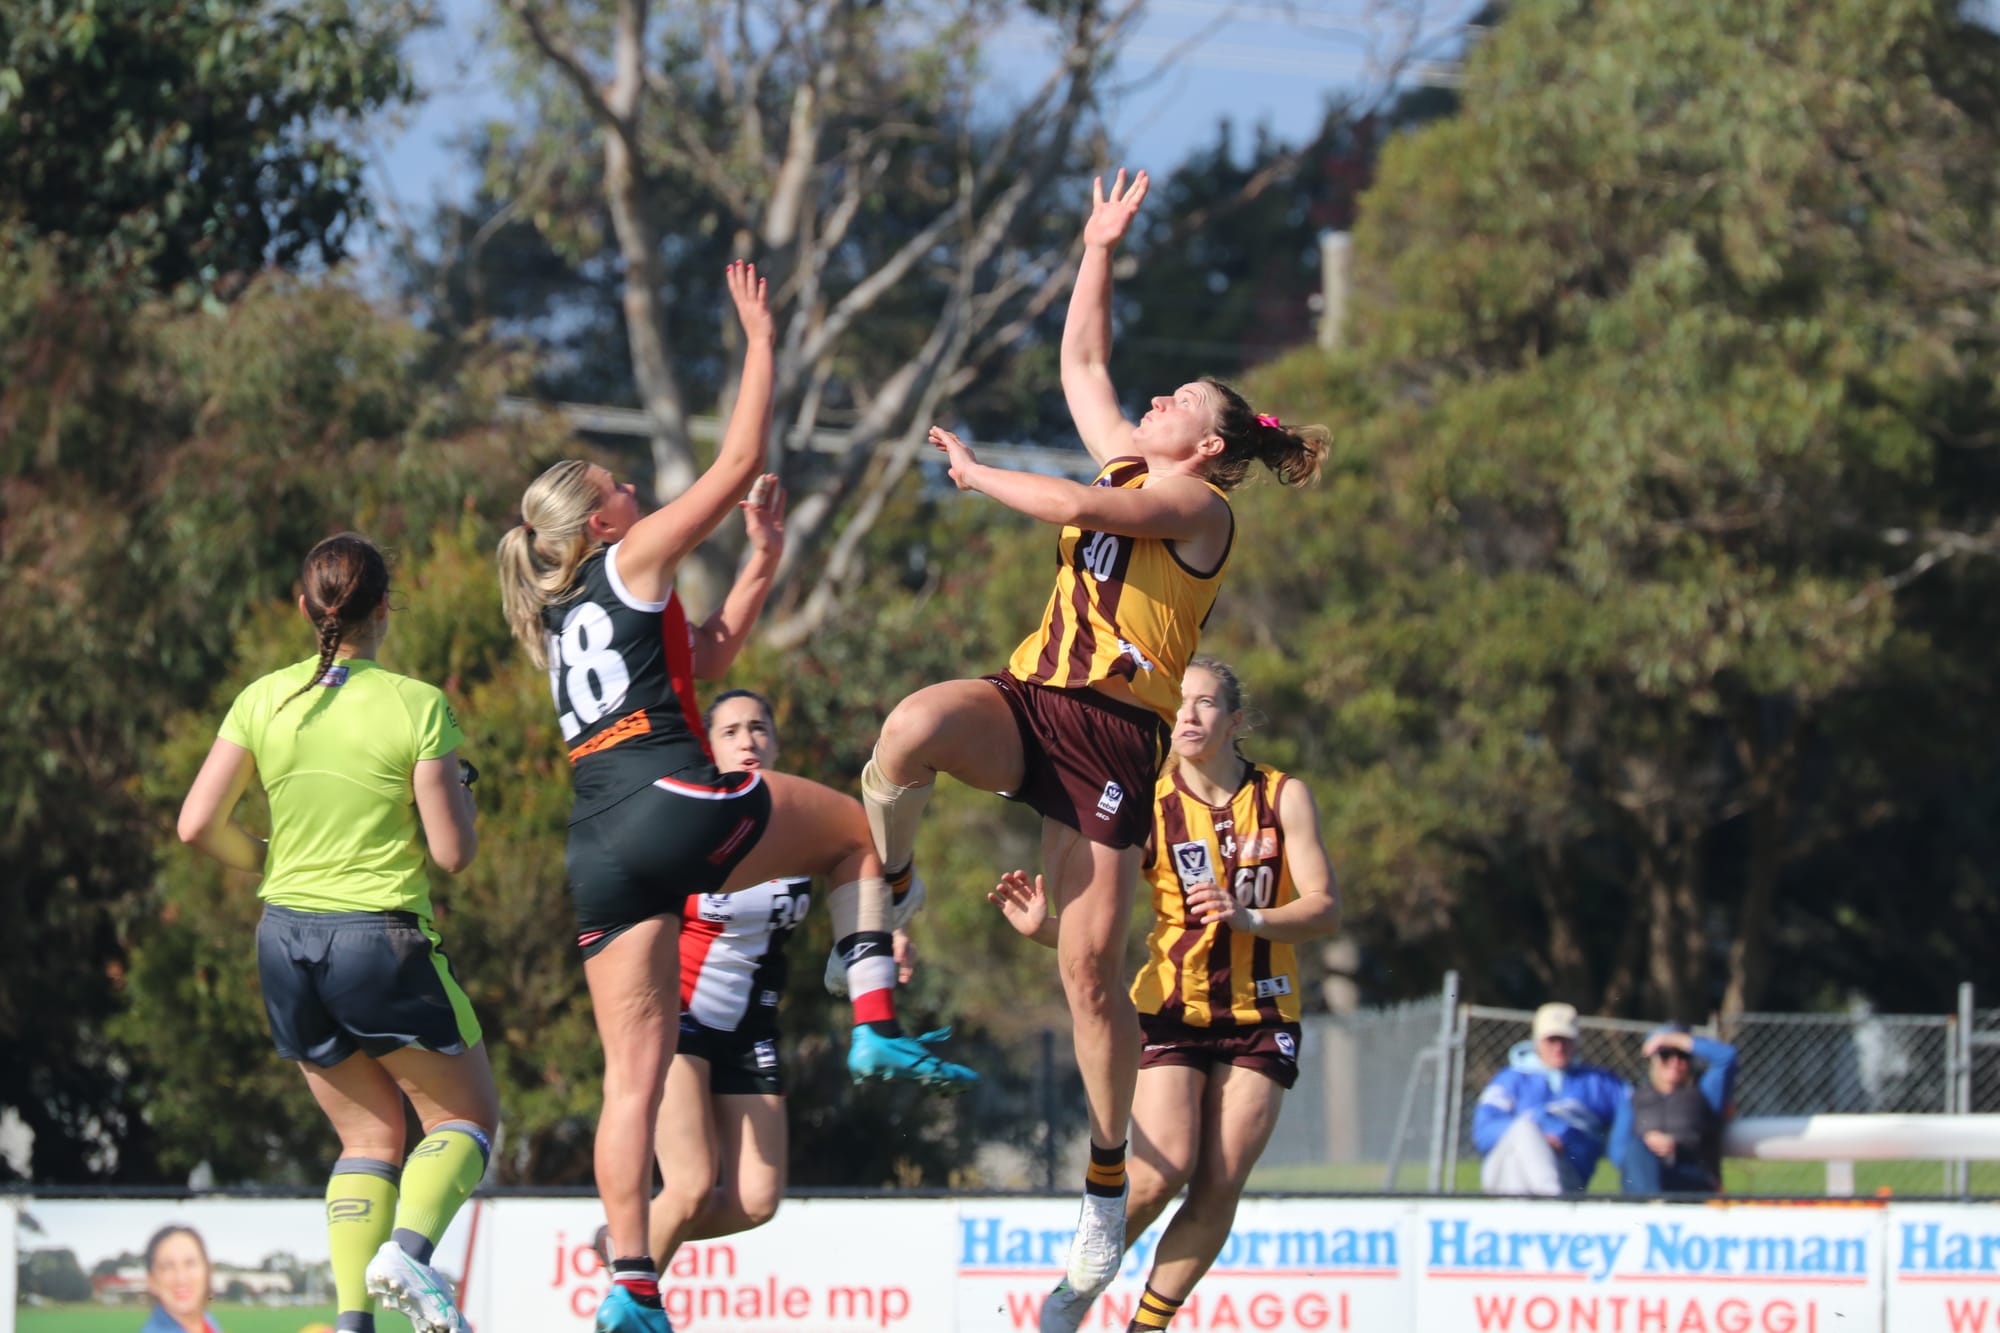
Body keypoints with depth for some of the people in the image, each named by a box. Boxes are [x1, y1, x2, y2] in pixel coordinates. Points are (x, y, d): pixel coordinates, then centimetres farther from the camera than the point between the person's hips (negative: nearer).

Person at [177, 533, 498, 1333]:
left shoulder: (265, 701, -1)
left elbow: (199, 826, -3)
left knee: (371, 1132, 16)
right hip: (383, 938, -4)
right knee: (468, 1116, 12)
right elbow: (453, 853, -10)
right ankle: (409, 1249, -15)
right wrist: (460, 790, 10)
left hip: (288, 937, 4)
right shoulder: (417, 706, -11)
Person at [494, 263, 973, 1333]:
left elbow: (701, 657, 34)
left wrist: (762, 564, 32)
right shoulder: (629, 562, 6)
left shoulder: (553, 622, 25)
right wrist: (759, 341, 15)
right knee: (858, 831, 20)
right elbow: (740, 463, 6)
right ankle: (875, 1028, 5)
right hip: (674, 804, -6)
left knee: (633, 1072, 1)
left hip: (600, 852, 6)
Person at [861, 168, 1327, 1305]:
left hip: (1114, 731, -6)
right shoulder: (1128, 465, 20)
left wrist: (976, 473, -2)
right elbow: (1084, 366, 30)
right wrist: (1101, 252, 26)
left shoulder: (1201, 506, -3)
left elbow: (1074, 508, -15)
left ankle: (1111, 1171, 7)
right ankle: (884, 887, -13)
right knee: (915, 727, -33)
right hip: (1028, 702, 6)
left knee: (1093, 968, -7)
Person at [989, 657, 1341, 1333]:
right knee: (1164, 1170, -17)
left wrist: (1247, 918, -24)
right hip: (1170, 1012, -2)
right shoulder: (1149, 806, -4)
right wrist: (1041, 926, -30)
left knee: (1220, 1187, -6)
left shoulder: (1284, 797, 0)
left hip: (1260, 1018, 2)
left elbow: (1325, 908, -6)